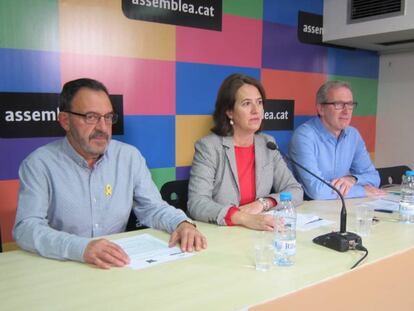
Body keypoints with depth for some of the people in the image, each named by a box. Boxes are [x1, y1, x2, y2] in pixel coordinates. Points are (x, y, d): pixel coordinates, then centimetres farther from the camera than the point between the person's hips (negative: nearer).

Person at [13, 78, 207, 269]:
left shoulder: (130, 156, 2)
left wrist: (182, 223, -15)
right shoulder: (39, 164, -8)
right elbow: (26, 228, -17)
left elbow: (152, 208, 6)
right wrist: (81, 247, -33)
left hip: (119, 266, 2)